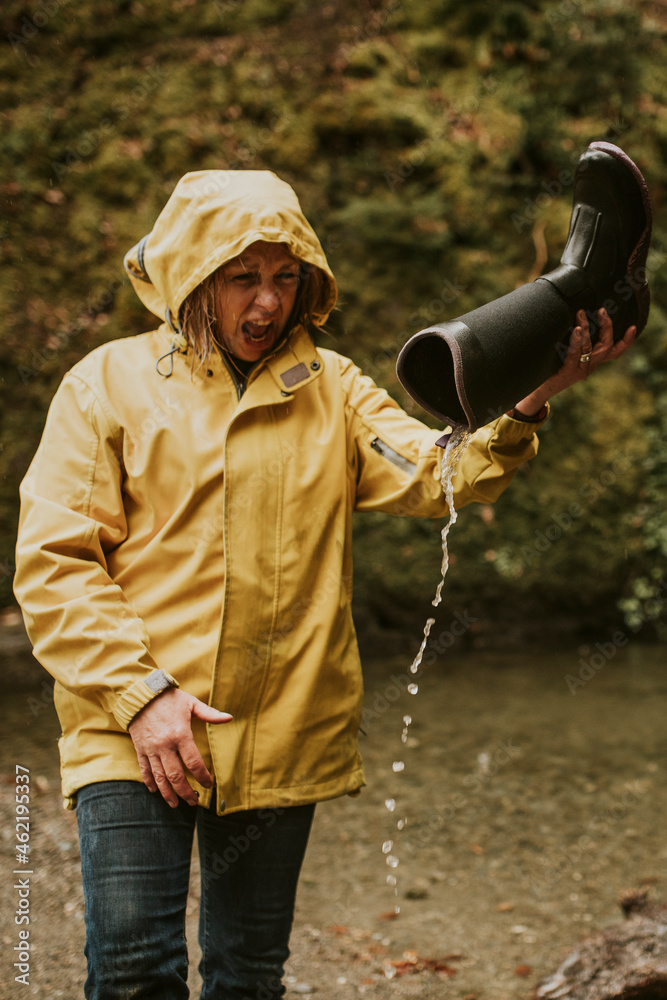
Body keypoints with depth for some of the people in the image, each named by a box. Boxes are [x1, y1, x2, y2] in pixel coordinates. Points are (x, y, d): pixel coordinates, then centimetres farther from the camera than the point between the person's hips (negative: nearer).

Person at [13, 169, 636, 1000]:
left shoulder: (331, 388, 9)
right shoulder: (110, 382, 1)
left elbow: (432, 475, -7)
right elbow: (53, 560, -3)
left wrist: (521, 410, -27)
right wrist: (139, 693, -14)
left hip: (283, 737, 3)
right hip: (133, 729, -2)